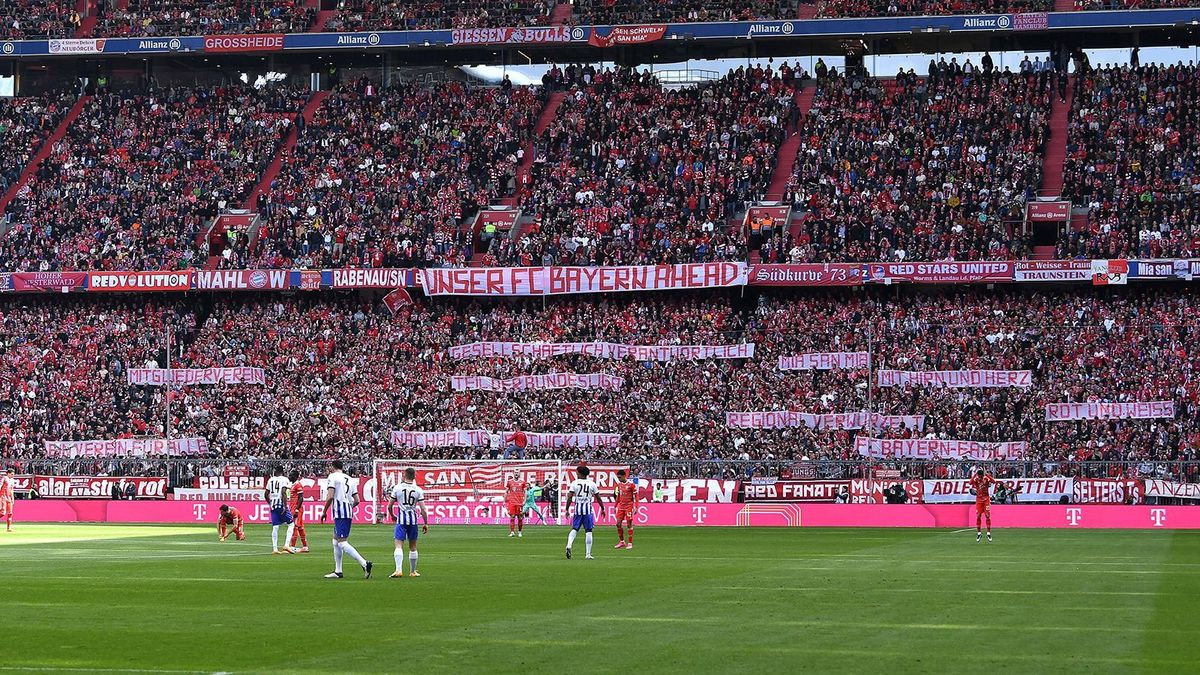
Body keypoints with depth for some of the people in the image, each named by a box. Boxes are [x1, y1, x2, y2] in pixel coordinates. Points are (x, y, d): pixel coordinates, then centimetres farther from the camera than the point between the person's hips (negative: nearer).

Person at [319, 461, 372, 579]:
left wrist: (324, 511, -3)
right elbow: (356, 500, 17)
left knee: (342, 543, -13)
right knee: (336, 541, 19)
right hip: (349, 513, 8)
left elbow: (330, 497, -13)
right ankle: (338, 571, 20)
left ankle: (364, 563, -27)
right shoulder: (349, 479, 18)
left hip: (340, 513, -8)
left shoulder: (332, 477, -3)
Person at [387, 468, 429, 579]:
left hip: (401, 519, -2)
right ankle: (412, 571, 24)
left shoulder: (397, 488, -3)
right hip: (413, 519, 2)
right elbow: (423, 509, -5)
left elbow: (389, 506, 4)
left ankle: (399, 569, -24)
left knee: (399, 545, -6)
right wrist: (426, 523, 5)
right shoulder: (418, 490, -2)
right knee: (413, 547, 15)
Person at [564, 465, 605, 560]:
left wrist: (567, 509, -1)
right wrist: (602, 509, 17)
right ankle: (588, 554, 3)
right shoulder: (592, 484, 2)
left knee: (574, 529, 10)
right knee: (588, 531, 4)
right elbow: (598, 498, 6)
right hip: (588, 509, 0)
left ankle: (569, 545, -14)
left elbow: (569, 497, -6)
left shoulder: (574, 483, -1)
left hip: (577, 509, 0)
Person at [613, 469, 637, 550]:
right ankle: (621, 542, 13)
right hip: (621, 507, 6)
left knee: (629, 524, -3)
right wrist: (615, 506, 18)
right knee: (618, 524, 2)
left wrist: (636, 507, -12)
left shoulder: (631, 485, -10)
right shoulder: (619, 484, 8)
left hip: (629, 506, -6)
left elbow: (636, 496, -7)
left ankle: (630, 543, 3)